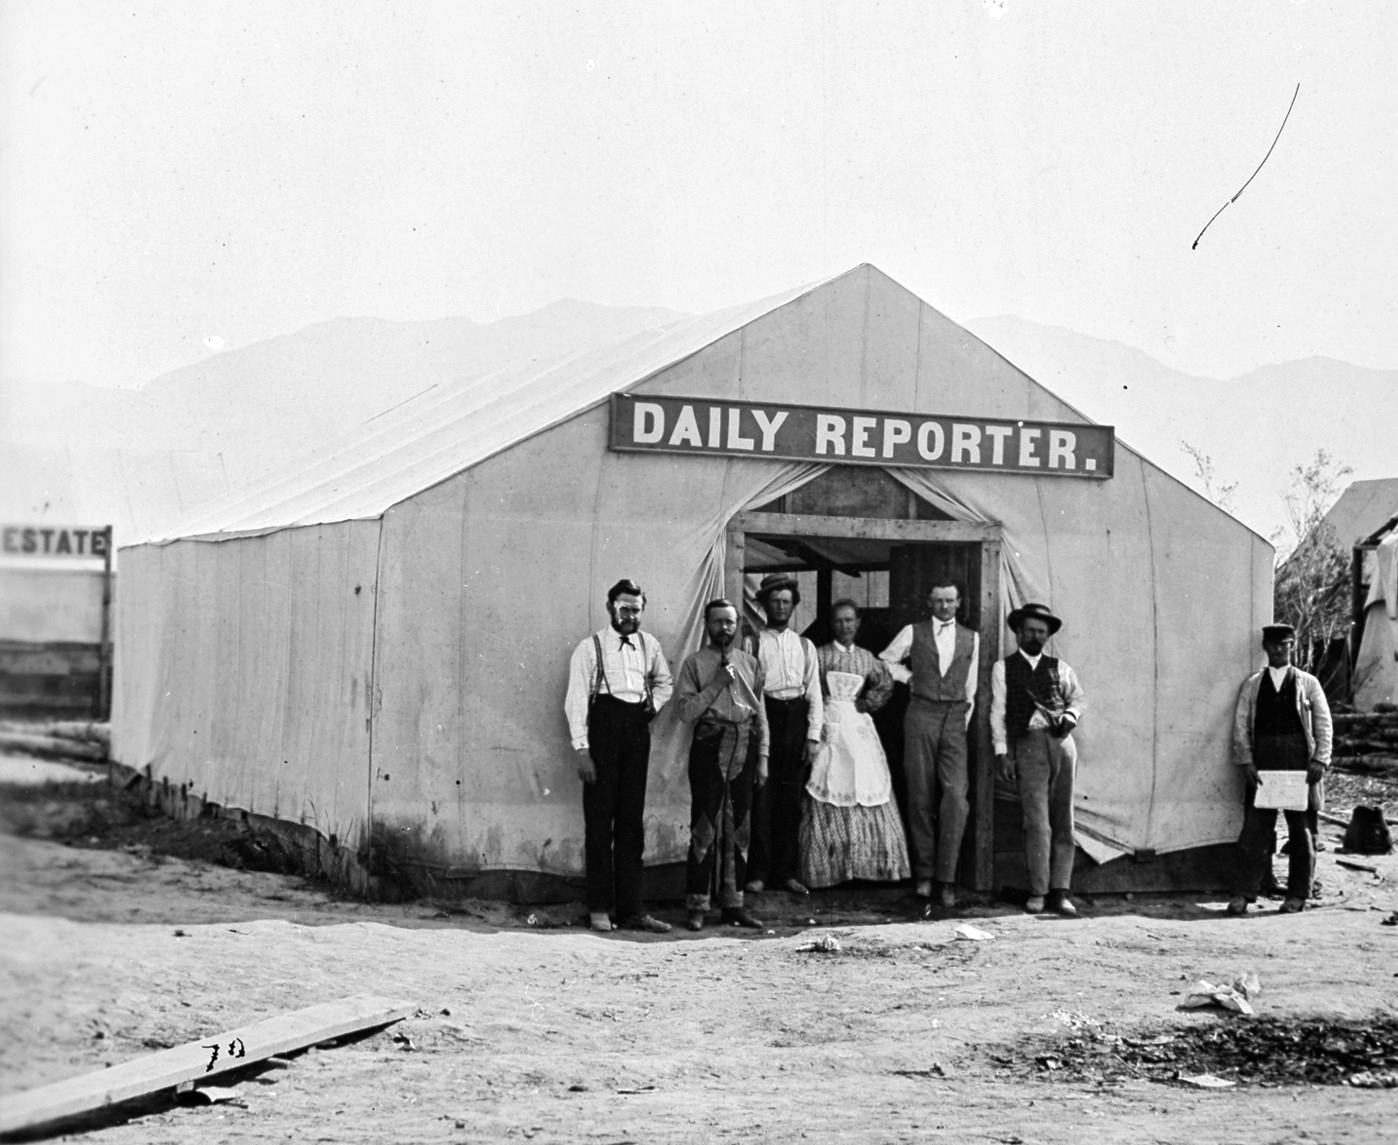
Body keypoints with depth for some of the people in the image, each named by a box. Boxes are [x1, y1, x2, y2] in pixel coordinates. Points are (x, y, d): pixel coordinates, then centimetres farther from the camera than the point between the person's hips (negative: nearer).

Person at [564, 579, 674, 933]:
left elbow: (664, 682, 29)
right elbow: (576, 700, -6)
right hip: (603, 729, -4)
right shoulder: (590, 648, -2)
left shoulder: (648, 645, 12)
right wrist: (582, 749, -13)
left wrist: (654, 705, 9)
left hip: (637, 732, 4)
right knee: (600, 821, -1)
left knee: (631, 822, 6)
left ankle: (632, 910, 9)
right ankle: (599, 908, 4)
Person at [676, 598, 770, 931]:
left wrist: (763, 757, 7)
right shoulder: (695, 664, 2)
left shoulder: (750, 663, 12)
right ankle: (697, 904, 1)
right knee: (705, 827, -4)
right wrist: (716, 684, -14)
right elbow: (686, 711, -7)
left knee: (740, 828, 7)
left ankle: (733, 903, 15)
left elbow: (761, 714, 13)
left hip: (744, 747, 4)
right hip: (710, 745, -4)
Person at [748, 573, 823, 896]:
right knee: (762, 799, -5)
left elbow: (814, 693, 12)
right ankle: (759, 873, 0)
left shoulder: (805, 646, 14)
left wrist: (813, 734, 3)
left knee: (791, 800, 5)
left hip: (796, 718, 3)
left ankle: (786, 872, 10)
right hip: (763, 715, -3)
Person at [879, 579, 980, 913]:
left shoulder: (971, 638, 12)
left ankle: (945, 879, -9)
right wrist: (911, 677, 5)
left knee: (955, 798, -11)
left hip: (955, 720, 1)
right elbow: (884, 661, 16)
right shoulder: (913, 633, 6)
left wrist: (964, 723, 12)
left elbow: (971, 687, 16)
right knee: (921, 798, 0)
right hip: (921, 715, -1)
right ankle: (924, 875, 7)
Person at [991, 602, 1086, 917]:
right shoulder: (1003, 668, 11)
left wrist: (1069, 716, -11)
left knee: (1064, 821, 0)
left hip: (1062, 741, 3)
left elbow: (1077, 698, 12)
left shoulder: (1059, 668, 19)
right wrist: (1002, 752, -3)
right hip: (1028, 744, -3)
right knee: (1037, 822, -10)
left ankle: (1060, 891, 2)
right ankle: (1038, 892, -4)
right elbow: (998, 711, 5)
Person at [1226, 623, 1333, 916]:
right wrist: (1246, 762, -5)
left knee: (1302, 830, 4)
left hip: (1299, 761, 0)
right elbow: (1240, 726, 6)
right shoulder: (1252, 685, 11)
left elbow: (1323, 724, 6)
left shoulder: (1307, 683, 9)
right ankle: (1244, 894, -3)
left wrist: (1320, 760, -6)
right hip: (1262, 763, 0)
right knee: (1254, 827, -4)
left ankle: (1297, 895, 12)